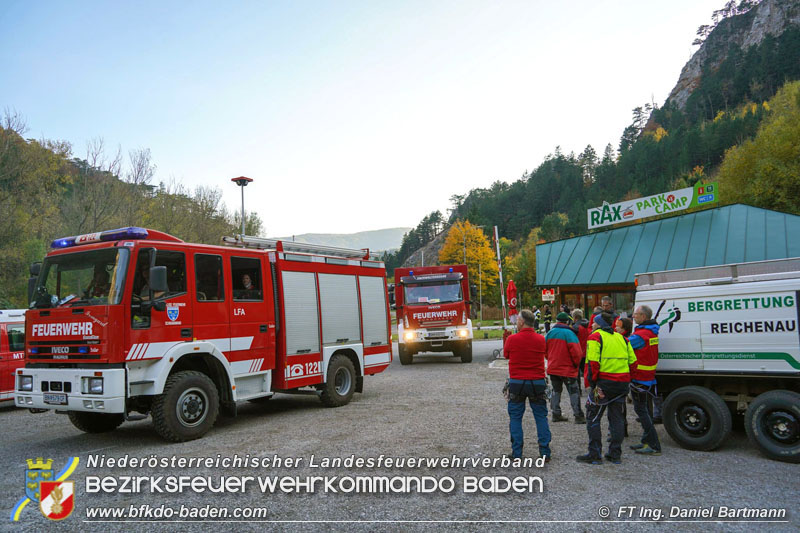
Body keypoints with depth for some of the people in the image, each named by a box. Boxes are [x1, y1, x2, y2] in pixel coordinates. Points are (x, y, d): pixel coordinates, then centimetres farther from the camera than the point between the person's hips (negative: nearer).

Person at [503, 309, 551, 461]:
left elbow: (505, 355, 6)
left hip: (517, 382, -2)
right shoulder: (541, 339, -3)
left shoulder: (512, 339, -9)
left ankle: (516, 452, 9)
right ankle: (545, 452, 11)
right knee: (541, 416, 10)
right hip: (538, 383, 2)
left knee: (515, 417, 8)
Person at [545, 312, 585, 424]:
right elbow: (576, 352, -18)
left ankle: (556, 414, 15)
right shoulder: (569, 333, -15)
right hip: (567, 369, -5)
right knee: (574, 391, 3)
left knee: (556, 390, 15)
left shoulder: (550, 333, 2)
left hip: (553, 368, 5)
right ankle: (578, 416, 2)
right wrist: (576, 364, -1)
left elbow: (545, 350, 9)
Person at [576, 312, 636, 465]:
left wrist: (593, 383, -12)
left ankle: (594, 455, 2)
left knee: (593, 418, 2)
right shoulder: (621, 338, 16)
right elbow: (632, 360, 12)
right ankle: (615, 454, 19)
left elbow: (593, 362, -16)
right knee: (616, 417, 15)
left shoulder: (595, 337, -5)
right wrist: (625, 379, 16)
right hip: (623, 383, 7)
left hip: (605, 382, -7)